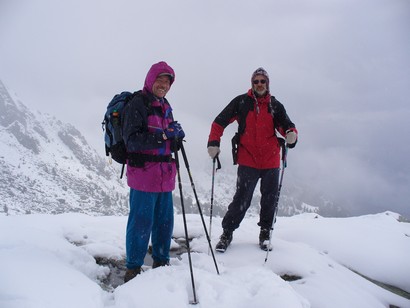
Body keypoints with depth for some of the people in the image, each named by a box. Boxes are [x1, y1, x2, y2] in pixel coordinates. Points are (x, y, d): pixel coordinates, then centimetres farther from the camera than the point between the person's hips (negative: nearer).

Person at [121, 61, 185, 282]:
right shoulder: (137, 104, -7)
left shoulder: (165, 107, 18)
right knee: (142, 222, -4)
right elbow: (131, 140, -17)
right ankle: (133, 268, 11)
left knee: (165, 221, 13)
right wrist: (163, 135, -23)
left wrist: (176, 136, 3)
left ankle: (161, 262, 28)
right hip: (143, 173, -8)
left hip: (165, 175, 8)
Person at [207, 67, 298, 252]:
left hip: (271, 162, 3)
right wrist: (213, 142, -9)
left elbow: (286, 125, 0)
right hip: (248, 161, -3)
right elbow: (220, 121, 3)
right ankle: (227, 232, 12)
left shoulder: (275, 105, 9)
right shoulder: (241, 102, 2)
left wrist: (291, 134, -24)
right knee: (242, 199, -5)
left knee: (270, 200, 11)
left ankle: (265, 233, 28)